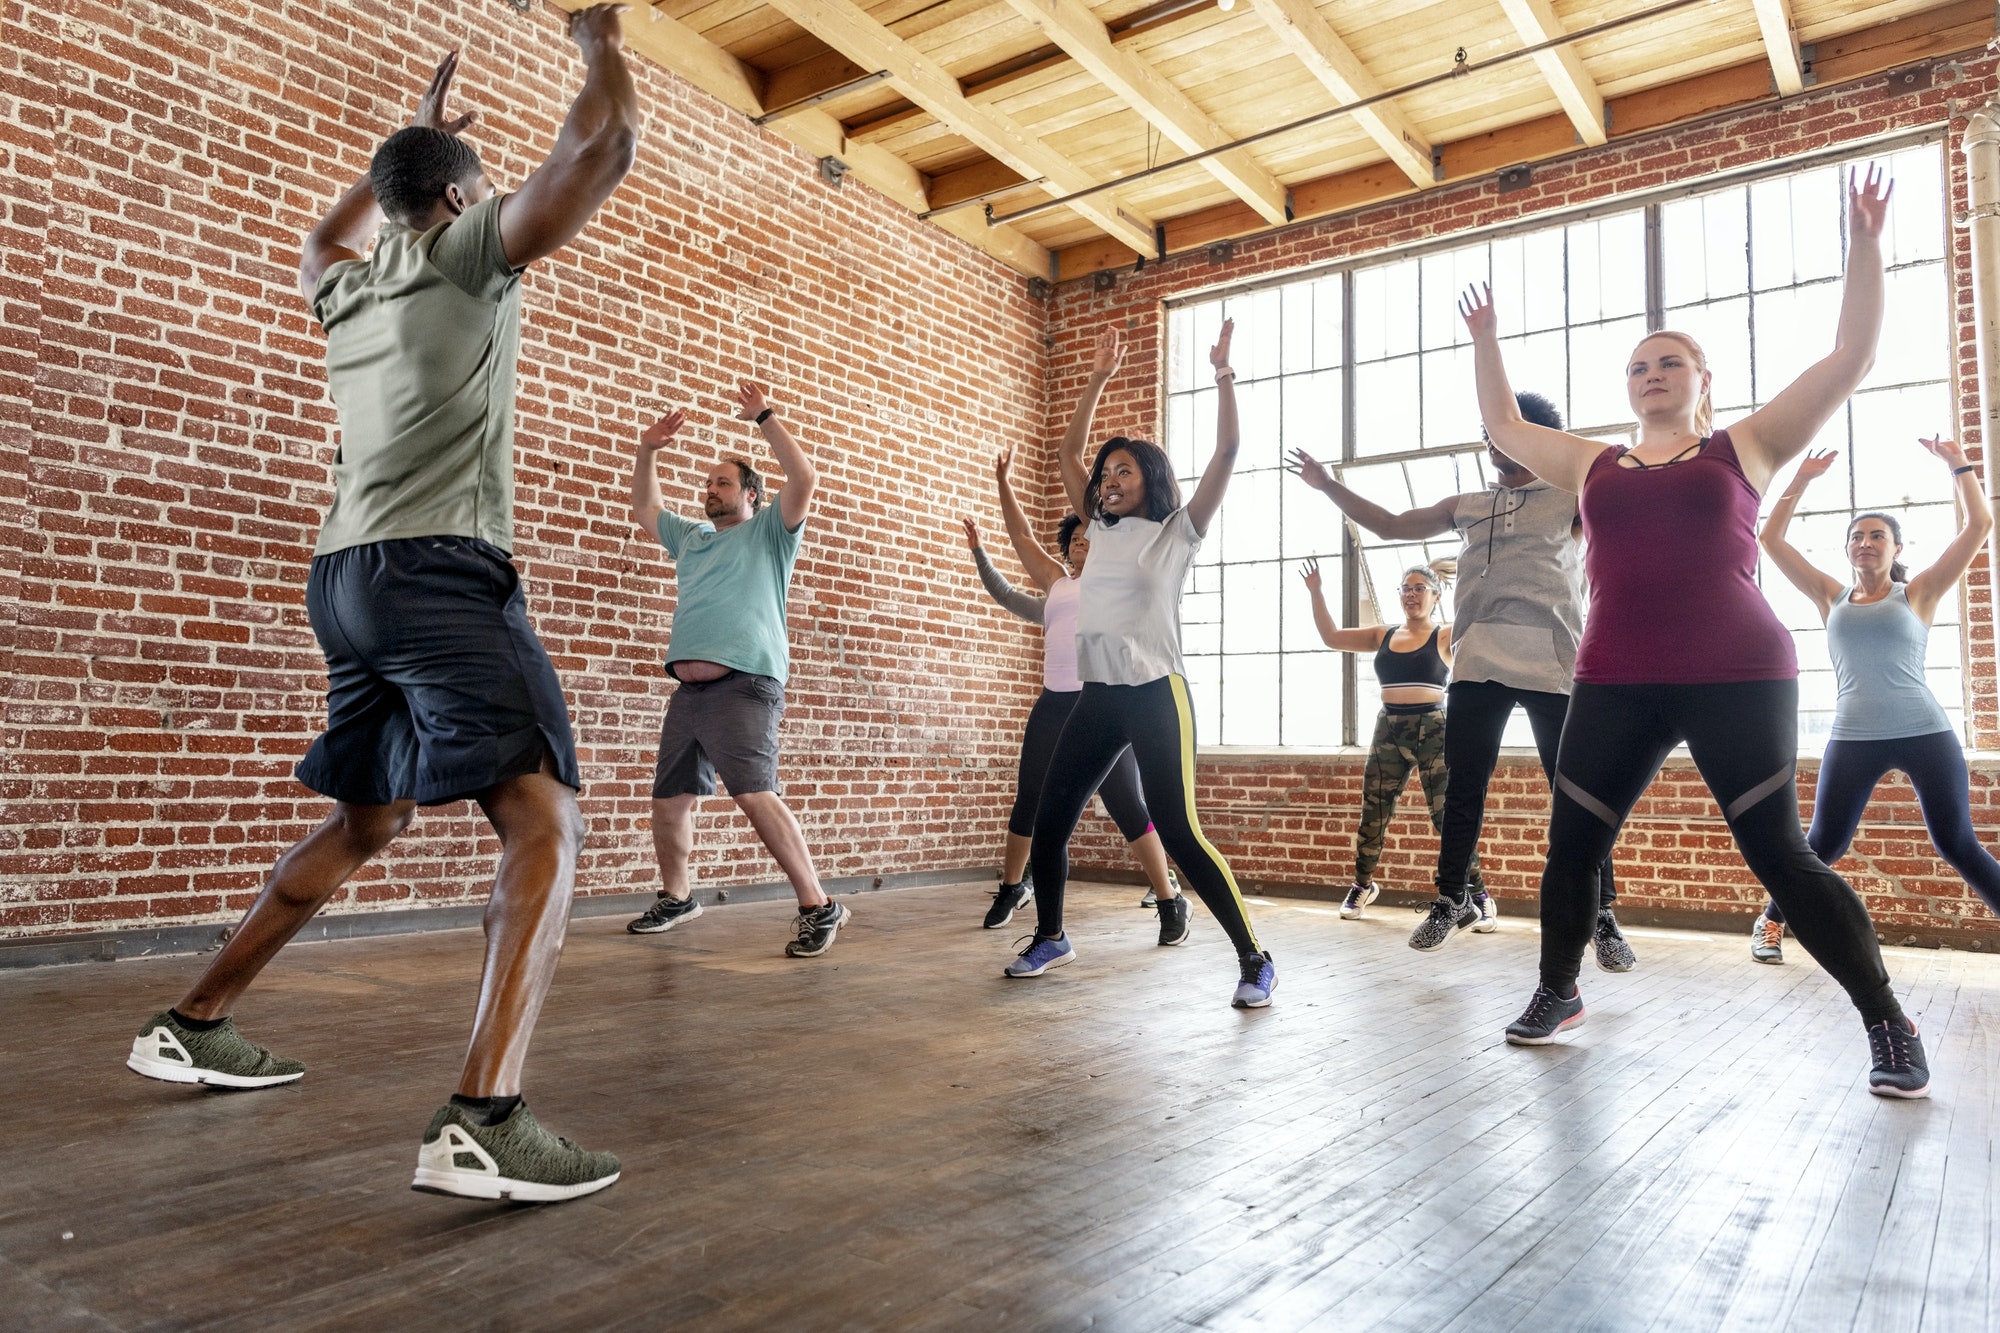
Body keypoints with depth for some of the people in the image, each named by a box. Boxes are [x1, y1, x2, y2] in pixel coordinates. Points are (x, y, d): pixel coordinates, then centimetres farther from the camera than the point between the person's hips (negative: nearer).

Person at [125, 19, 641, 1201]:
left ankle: (195, 1026, 30)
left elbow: (334, 229, 49)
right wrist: (601, 38, 14)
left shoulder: (349, 285, 23)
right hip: (442, 571, -8)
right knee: (547, 823, -17)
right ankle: (484, 1123, -31)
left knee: (365, 825, 23)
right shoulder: (470, 248, 4)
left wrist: (418, 132, 54)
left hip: (349, 577, 9)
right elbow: (607, 145, -6)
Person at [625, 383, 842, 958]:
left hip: (744, 684, -8)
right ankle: (676, 897, 31)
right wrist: (647, 451, 27)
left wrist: (765, 417, -3)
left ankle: (818, 906, -19)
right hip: (687, 689, 8)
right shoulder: (692, 537, 28)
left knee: (754, 795, -22)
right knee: (669, 800, 10)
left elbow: (804, 478, -7)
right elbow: (644, 508, 39)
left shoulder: (769, 530, 9)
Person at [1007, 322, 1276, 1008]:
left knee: (1179, 833, -12)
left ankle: (1254, 959, -2)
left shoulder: (1178, 531, 2)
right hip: (1097, 696, 6)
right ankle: (1050, 938, 27)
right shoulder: (1102, 531, 17)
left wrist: (1223, 373, -9)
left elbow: (1227, 451, -6)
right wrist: (1097, 380, 19)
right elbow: (1067, 453, 21)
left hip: (1155, 695, -6)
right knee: (1048, 822, 6)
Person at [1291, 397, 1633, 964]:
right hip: (1477, 662, 4)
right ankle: (1451, 901, 16)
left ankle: (1602, 916, 6)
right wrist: (1328, 486, 22)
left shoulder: (1572, 497, 11)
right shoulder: (1468, 506, 21)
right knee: (1463, 786, 5)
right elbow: (1389, 525, 25)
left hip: (1551, 662, -3)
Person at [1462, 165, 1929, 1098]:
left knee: (1779, 857, -5)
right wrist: (1486, 340, 26)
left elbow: (1852, 355, 6)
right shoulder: (1594, 466, 16)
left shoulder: (1745, 447, 9)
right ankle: (1557, 993, 24)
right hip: (1615, 686, 3)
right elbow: (1501, 426, 27)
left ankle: (1890, 1028, 11)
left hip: (1737, 679, -3)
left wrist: (1864, 242, 4)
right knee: (1570, 846, 4)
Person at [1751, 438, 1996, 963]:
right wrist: (1801, 480, 13)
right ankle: (1770, 922, 20)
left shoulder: (1918, 594, 8)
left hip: (1926, 734, -1)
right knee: (1823, 844, 4)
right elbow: (1770, 539, 11)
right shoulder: (1832, 598, 12)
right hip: (1853, 740, 1)